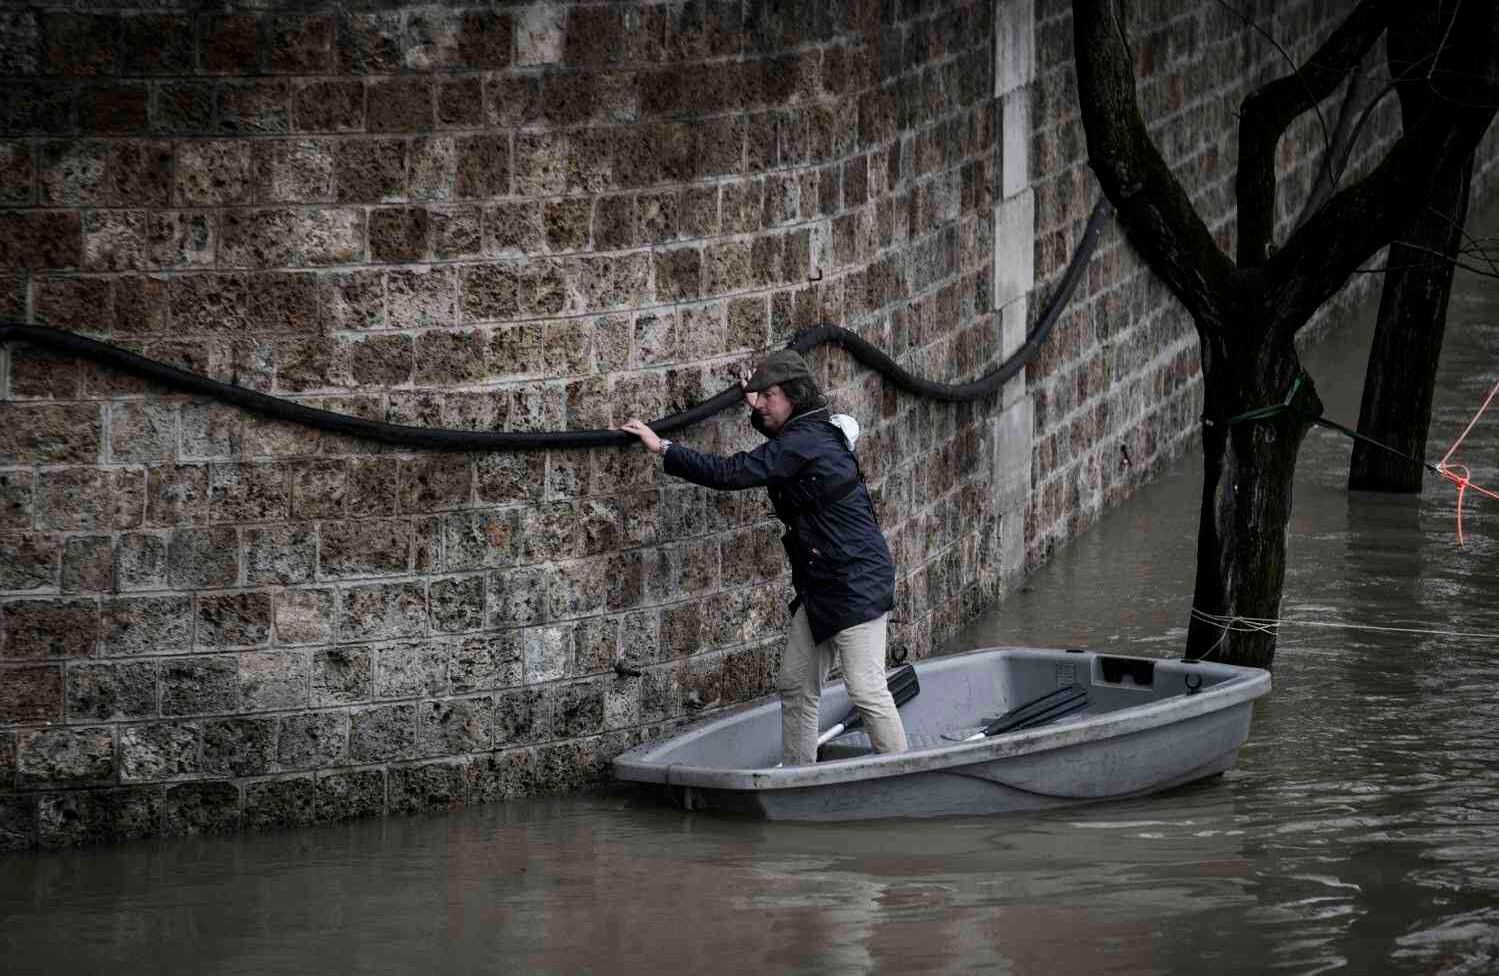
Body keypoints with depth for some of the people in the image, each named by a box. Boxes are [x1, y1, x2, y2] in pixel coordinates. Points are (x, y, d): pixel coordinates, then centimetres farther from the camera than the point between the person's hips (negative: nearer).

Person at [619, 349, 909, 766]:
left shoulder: (804, 443, -19)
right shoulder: (811, 433, 13)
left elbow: (732, 473, -22)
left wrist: (664, 449, -16)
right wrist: (758, 413, 32)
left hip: (856, 584, -11)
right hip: (821, 587, 11)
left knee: (867, 691, -10)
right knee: (795, 685, 12)